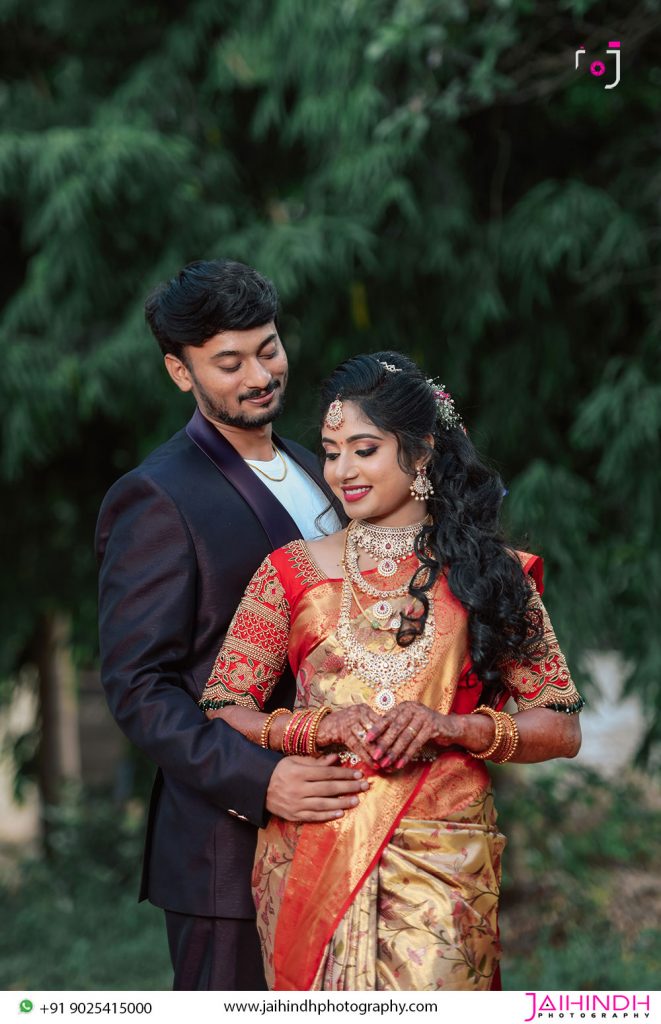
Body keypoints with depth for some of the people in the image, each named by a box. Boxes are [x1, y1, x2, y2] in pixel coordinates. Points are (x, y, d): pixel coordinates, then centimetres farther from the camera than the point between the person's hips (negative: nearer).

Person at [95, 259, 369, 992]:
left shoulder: (308, 472, 14)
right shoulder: (155, 500, -11)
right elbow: (137, 689, -16)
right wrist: (258, 781, -26)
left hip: (328, 822, 7)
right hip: (230, 844, -7)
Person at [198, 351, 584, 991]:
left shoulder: (486, 574, 6)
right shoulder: (293, 572, 8)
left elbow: (562, 729, 3)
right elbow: (220, 712, 4)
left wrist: (449, 726, -13)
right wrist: (324, 727, -13)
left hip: (440, 866, -1)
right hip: (313, 858, 1)